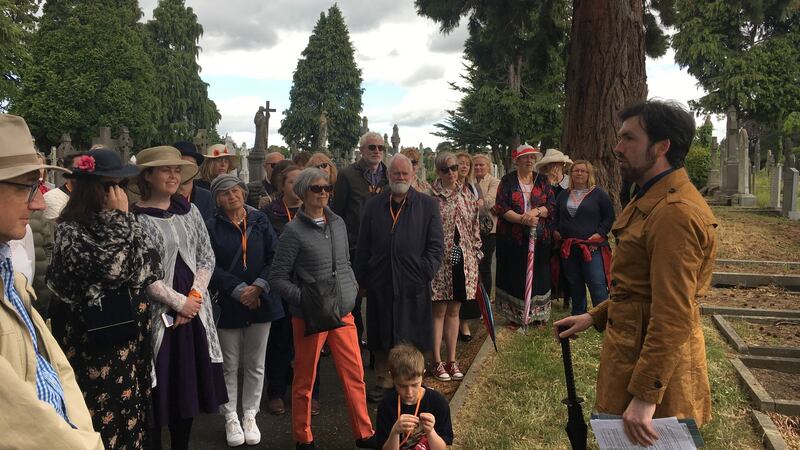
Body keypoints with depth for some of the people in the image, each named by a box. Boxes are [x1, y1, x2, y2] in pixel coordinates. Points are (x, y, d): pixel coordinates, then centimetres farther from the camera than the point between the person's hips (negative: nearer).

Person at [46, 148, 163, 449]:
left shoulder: (122, 224, 6)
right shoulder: (70, 230, -12)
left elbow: (153, 267, -3)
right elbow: (111, 270, -24)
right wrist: (120, 218, -20)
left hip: (130, 331, 6)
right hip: (92, 338, -6)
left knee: (130, 405, 15)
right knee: (101, 412, 3)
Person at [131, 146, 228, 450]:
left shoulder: (189, 211, 8)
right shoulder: (135, 217, -9)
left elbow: (207, 257, 7)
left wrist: (195, 296, -6)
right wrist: (179, 302, -12)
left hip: (193, 309, 5)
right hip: (157, 313, -5)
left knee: (188, 386, 12)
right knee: (159, 387, 3)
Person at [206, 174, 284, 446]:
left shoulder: (260, 220, 3)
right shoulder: (211, 227, -3)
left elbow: (275, 257, -2)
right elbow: (211, 267, -9)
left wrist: (259, 286, -14)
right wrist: (239, 290, -17)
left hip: (261, 302, 2)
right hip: (227, 305, -2)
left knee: (255, 365, 11)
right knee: (230, 366, 8)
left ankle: (250, 416, 25)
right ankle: (231, 418, 23)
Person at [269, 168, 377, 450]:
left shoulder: (337, 223, 6)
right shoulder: (294, 231, -10)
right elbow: (277, 278, -8)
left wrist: (352, 290, 5)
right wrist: (306, 299, -17)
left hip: (343, 312, 5)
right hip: (310, 317, -4)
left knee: (355, 375, 7)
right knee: (304, 381, 10)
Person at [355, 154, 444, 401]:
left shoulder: (428, 205, 3)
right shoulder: (373, 205, 8)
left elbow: (437, 246, 2)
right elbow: (363, 247, 10)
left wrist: (425, 273, -8)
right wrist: (362, 278, 5)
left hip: (413, 285, -2)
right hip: (380, 285, 2)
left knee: (411, 339, 6)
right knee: (381, 338, 11)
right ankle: (382, 381, 27)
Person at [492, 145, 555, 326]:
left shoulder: (542, 180, 11)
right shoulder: (507, 180, 3)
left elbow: (552, 205, 3)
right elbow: (501, 208, -7)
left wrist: (536, 212, -16)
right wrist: (522, 219, -18)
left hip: (539, 237, 2)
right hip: (513, 237, -2)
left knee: (538, 274, 4)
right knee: (514, 275, 0)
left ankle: (537, 314, 15)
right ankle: (515, 315, 10)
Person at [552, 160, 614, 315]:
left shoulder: (598, 194, 1)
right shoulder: (564, 195, 14)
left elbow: (609, 217, 0)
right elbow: (555, 216, 24)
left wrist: (600, 233, -11)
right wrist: (555, 230, 8)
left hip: (592, 246, -5)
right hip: (568, 247, 5)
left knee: (597, 283, -11)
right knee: (574, 284, 13)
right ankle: (578, 314, 25)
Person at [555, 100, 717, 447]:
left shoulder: (675, 213, -23)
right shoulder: (653, 200, 11)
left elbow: (673, 318, -26)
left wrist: (645, 397, -24)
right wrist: (595, 316, 11)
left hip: (654, 367, -10)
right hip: (634, 351, 10)